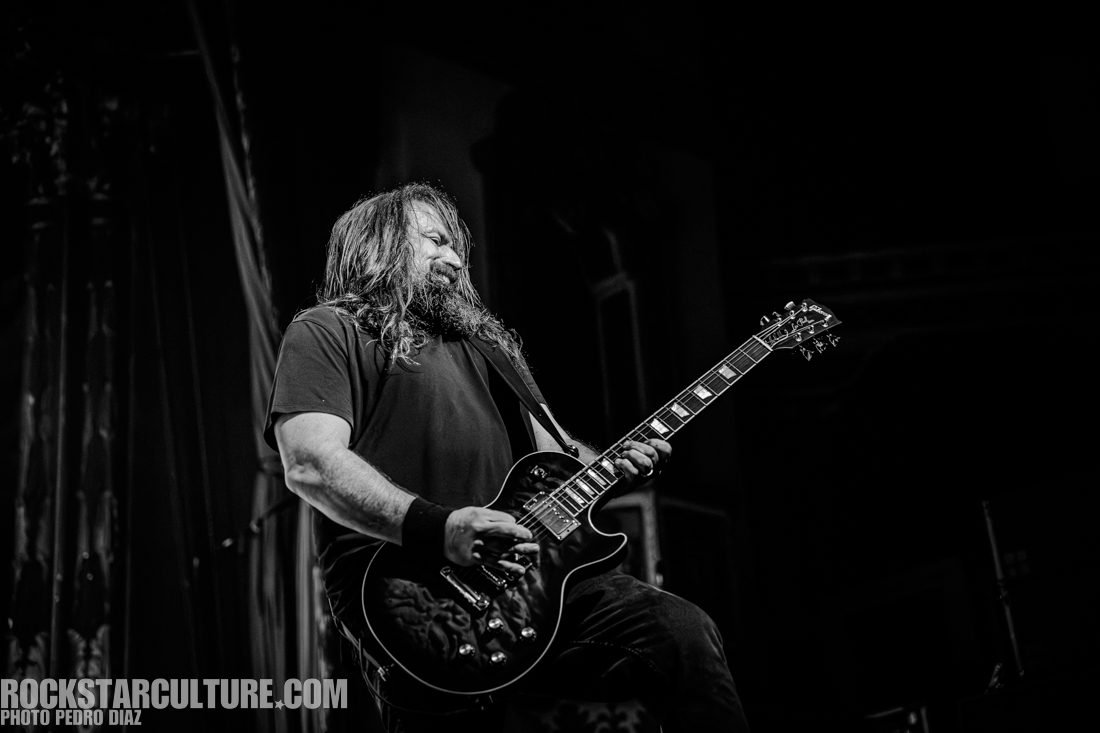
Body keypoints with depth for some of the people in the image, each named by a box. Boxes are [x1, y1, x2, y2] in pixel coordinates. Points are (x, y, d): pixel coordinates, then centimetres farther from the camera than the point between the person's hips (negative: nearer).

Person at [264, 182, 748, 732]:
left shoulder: (484, 342, 30)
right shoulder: (325, 333, 6)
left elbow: (554, 449, 29)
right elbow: (311, 464, -10)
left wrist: (616, 468, 5)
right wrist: (439, 528, -22)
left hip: (523, 558, 6)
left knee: (683, 630, -16)